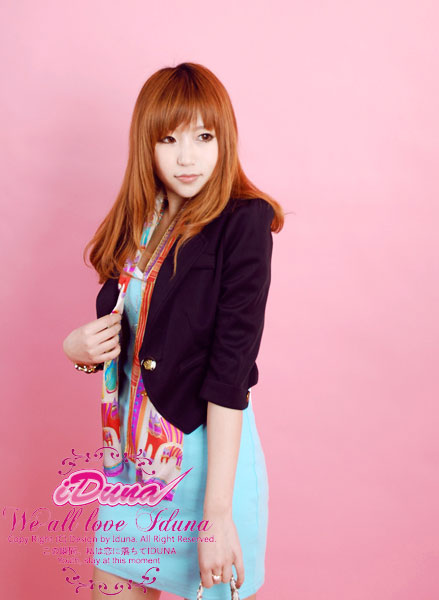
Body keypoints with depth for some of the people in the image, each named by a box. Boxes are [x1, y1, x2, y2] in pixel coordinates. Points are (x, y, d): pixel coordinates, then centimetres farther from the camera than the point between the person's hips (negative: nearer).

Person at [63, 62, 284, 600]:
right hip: (134, 449, 6)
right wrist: (79, 347, -6)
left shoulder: (242, 223, -15)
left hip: (209, 450, -6)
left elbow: (230, 371, -20)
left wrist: (217, 512, -20)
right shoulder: (138, 221, 5)